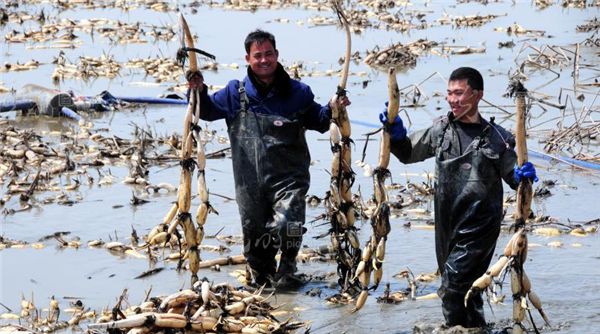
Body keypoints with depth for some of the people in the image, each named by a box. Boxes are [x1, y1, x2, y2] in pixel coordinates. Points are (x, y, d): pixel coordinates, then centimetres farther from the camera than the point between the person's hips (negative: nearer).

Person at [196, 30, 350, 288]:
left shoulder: (296, 92, 4)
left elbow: (318, 121, 16)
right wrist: (198, 90, -1)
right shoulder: (236, 93, 7)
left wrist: (332, 109, -5)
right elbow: (207, 110, 18)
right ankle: (259, 273, 40)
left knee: (287, 227, -22)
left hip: (288, 180, -2)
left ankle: (286, 269, 6)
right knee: (254, 233, 11)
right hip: (250, 184, 2)